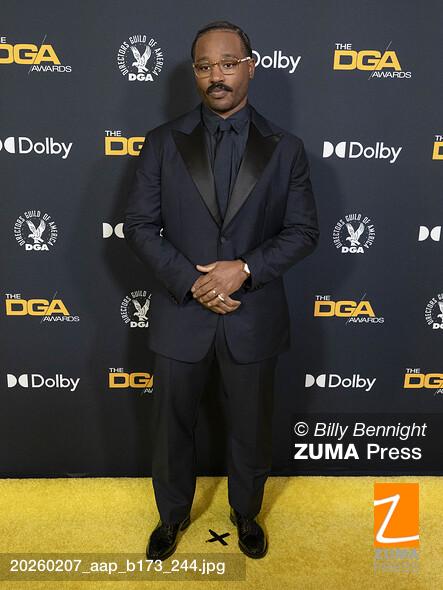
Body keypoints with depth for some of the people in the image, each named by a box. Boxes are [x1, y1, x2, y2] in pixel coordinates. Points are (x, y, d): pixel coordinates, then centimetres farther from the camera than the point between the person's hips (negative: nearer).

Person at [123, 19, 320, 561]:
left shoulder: (284, 148, 0)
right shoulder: (163, 142, 0)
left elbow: (303, 230, -1)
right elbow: (139, 225, -3)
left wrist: (245, 268, -17)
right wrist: (190, 281, -15)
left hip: (253, 316, 0)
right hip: (180, 313, 1)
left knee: (251, 429, 17)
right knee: (172, 426, 16)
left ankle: (246, 513, 46)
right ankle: (173, 515, 44)